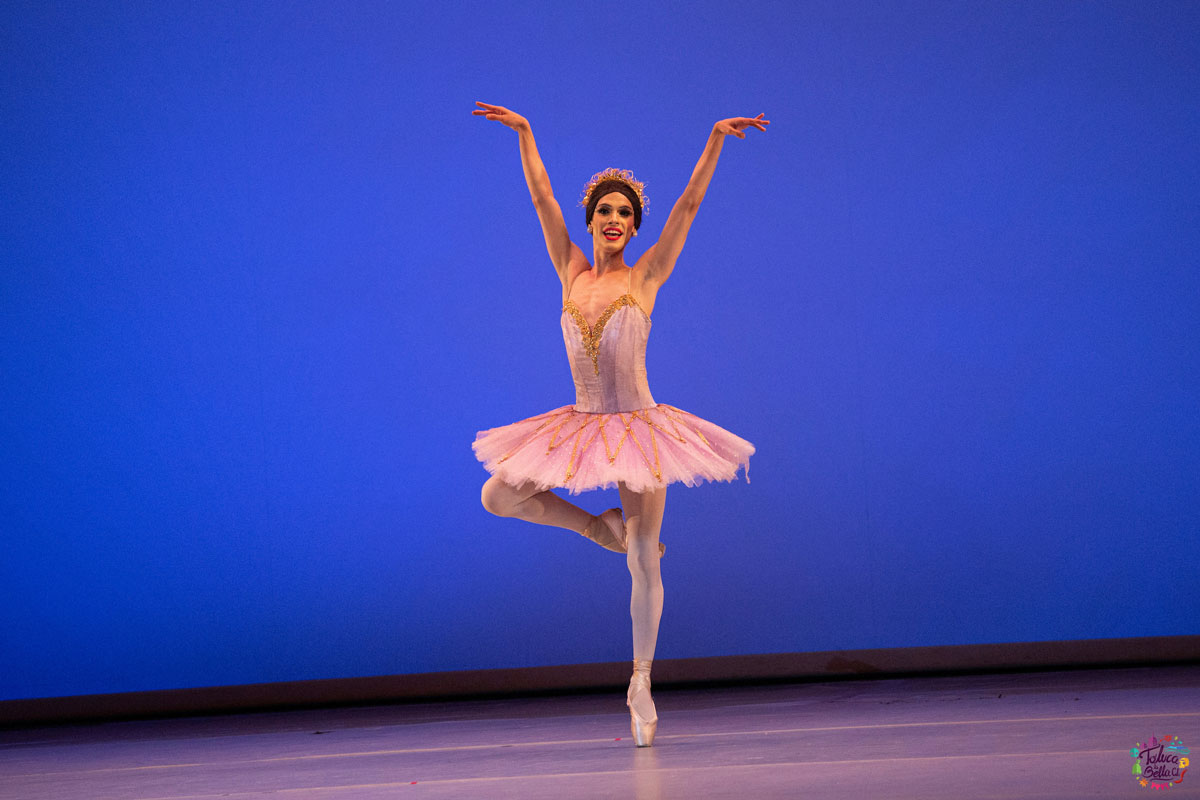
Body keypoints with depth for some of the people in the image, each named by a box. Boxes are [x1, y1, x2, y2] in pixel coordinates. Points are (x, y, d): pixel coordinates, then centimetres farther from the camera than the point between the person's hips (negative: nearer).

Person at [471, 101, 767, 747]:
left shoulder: (645, 276, -2)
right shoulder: (572, 273, 5)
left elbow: (690, 202, -7)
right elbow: (542, 199, 5)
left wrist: (716, 138, -12)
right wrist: (523, 132, 4)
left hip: (638, 427, -3)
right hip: (581, 424, 3)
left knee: (644, 562, -1)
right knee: (499, 497, -5)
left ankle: (640, 684, 12)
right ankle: (604, 528, 13)